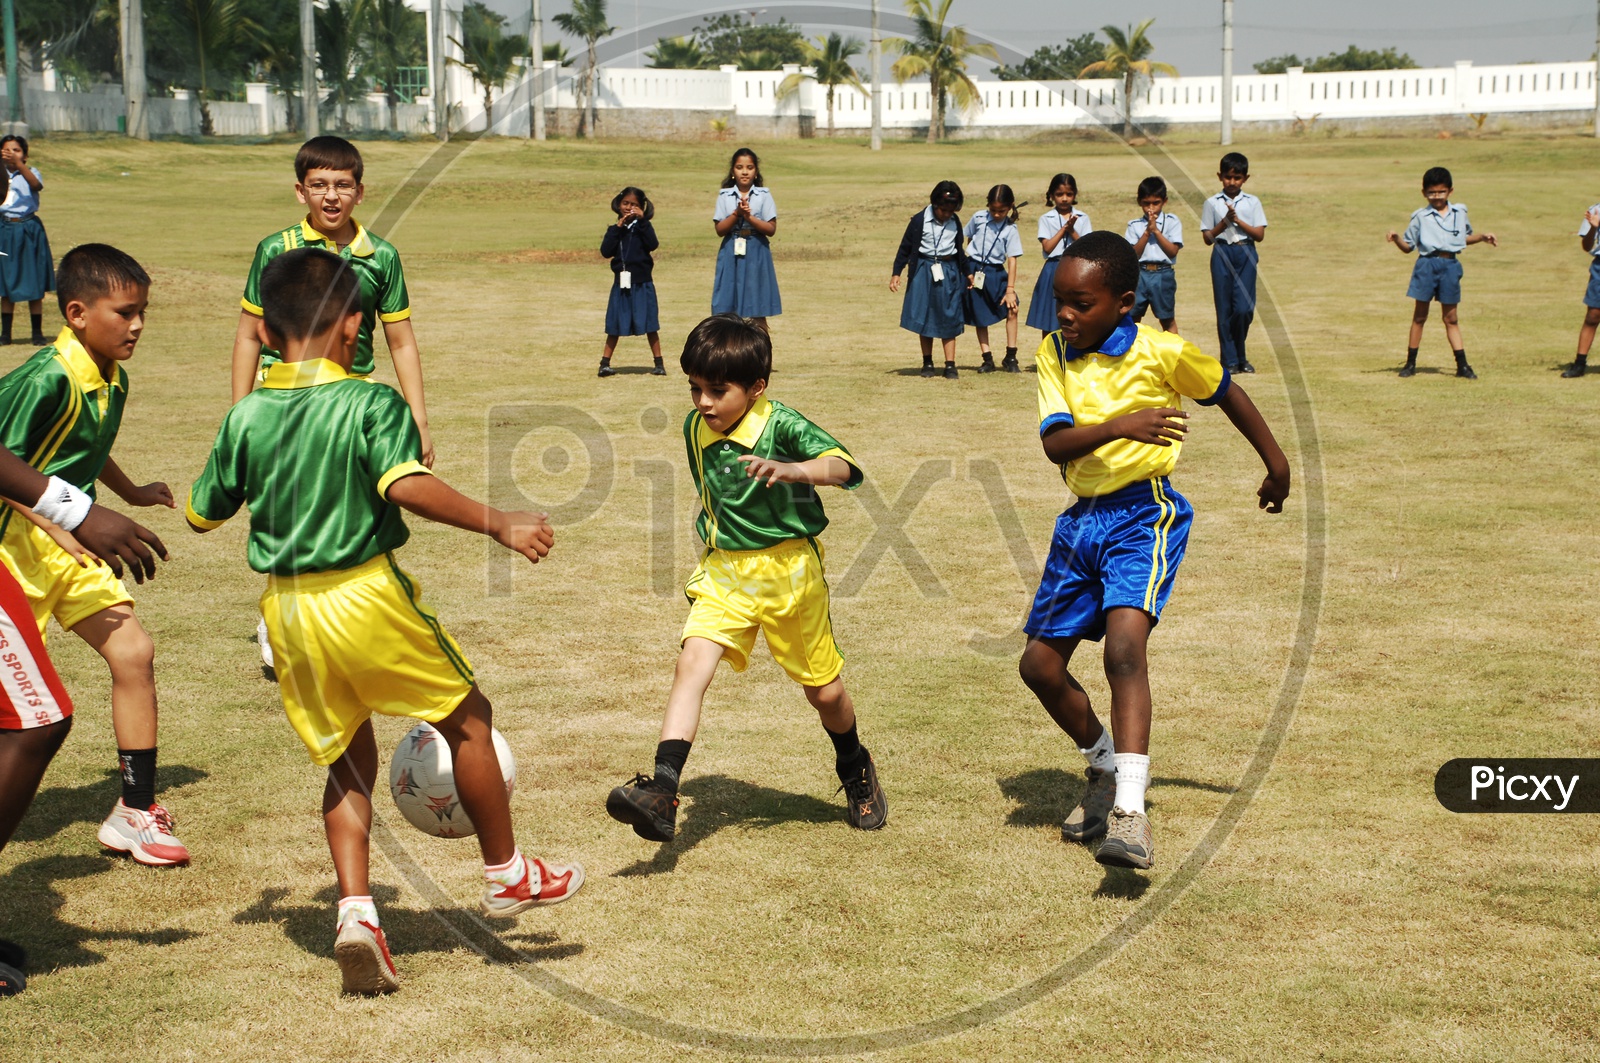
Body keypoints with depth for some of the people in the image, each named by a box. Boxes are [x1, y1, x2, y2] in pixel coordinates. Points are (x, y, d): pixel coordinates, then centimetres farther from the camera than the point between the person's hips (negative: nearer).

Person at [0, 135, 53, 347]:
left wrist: (18, 163, -35)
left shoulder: (29, 173, 0)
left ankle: (37, 333, 7)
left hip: (28, 230, -2)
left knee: (34, 284, 1)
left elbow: (36, 185, -25)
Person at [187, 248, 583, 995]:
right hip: (367, 597, -5)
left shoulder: (244, 417, 3)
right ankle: (506, 875, 25)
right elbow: (405, 486, -26)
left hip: (288, 609, 5)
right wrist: (498, 525, -23)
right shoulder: (372, 402, -11)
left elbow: (202, 514, 11)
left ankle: (355, 910, 4)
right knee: (467, 717, 15)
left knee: (348, 760, 18)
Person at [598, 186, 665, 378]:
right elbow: (605, 251, -9)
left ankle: (659, 363, 10)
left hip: (642, 284, -1)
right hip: (621, 284, 1)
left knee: (650, 325, 3)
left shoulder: (644, 226, 3)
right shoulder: (615, 229, 6)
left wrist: (642, 221, -19)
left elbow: (653, 245, -16)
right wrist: (618, 227, -13)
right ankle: (604, 363, 9)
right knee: (615, 326, 5)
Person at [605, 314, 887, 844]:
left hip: (789, 570, -3)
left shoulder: (781, 425, -16)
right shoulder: (695, 429, 2)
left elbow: (843, 466, -31)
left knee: (824, 690, 10)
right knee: (691, 662, -20)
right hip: (724, 571, 3)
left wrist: (792, 470, -47)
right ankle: (661, 792, -29)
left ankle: (856, 770, 41)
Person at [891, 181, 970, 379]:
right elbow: (905, 247, -1)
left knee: (949, 319, -1)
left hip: (949, 272, 2)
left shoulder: (955, 222, 4)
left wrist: (967, 272, 22)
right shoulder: (919, 220, -7)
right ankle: (927, 363, 14)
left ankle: (950, 365, 0)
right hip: (924, 271, -2)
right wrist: (896, 273, -4)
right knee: (925, 318, 3)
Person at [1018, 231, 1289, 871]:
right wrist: (1120, 425, -28)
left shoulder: (1158, 351, -11)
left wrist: (1275, 463, 16)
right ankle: (1106, 768, 35)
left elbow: (1224, 391, 6)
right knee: (1040, 664, 9)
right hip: (1081, 520, 6)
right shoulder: (1054, 354, 0)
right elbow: (1055, 445, -11)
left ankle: (1130, 811, -30)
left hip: (1145, 514, -6)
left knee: (1123, 644, -28)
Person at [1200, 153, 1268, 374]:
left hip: (1246, 255, 0)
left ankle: (1240, 357, 10)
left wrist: (1238, 220, -10)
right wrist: (1225, 222, -12)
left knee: (1244, 308, -10)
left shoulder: (1252, 203, 7)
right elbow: (1208, 238, 2)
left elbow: (1260, 235, 0)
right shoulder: (1212, 204, 5)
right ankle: (1230, 360, 7)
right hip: (1222, 254, 0)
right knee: (1225, 309, 1)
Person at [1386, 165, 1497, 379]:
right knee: (1420, 316, 4)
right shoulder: (1420, 217, 1)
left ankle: (1462, 365, 8)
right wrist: (1396, 238, -17)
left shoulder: (1459, 212, 10)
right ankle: (1410, 363, 12)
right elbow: (1408, 247, 2)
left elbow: (1466, 236, 27)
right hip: (1427, 265, -2)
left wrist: (1482, 237, 11)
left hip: (1450, 265, 2)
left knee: (1451, 318, 7)